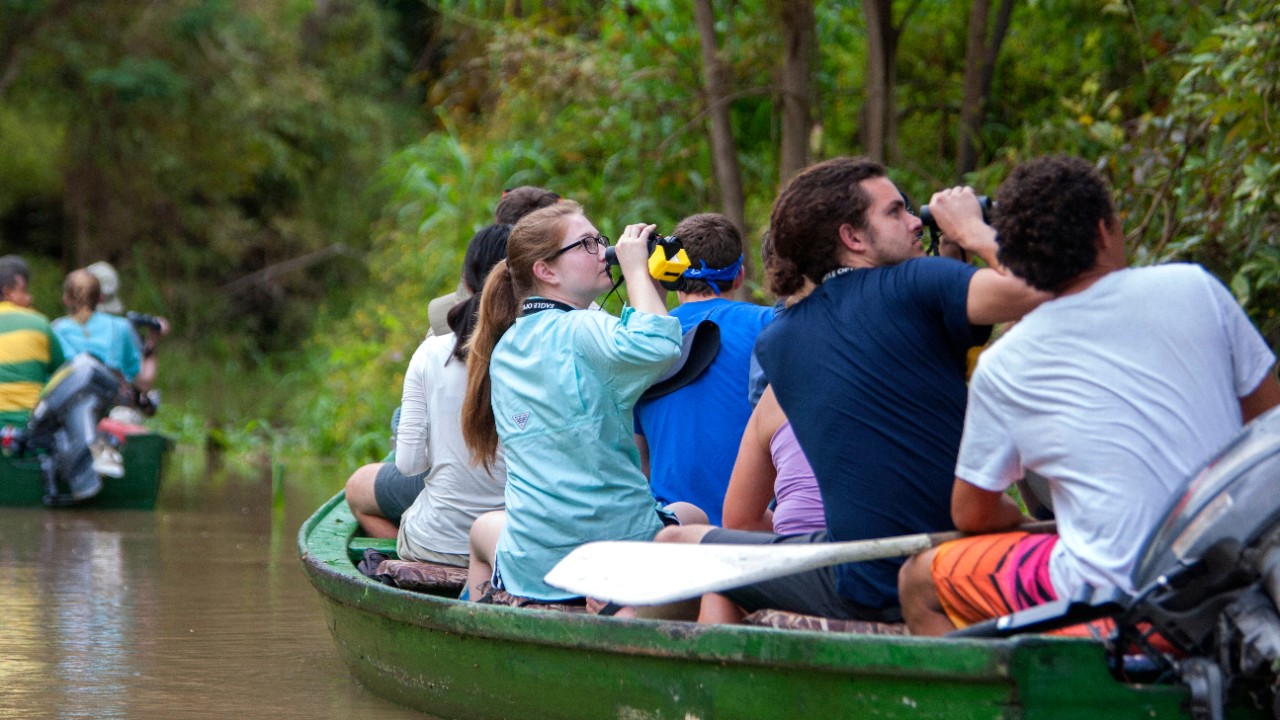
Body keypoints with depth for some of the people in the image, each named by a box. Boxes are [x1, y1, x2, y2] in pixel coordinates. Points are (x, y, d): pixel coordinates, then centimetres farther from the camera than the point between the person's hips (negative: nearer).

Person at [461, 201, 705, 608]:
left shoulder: (504, 350, 10)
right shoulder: (580, 330, -13)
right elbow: (658, 346, -33)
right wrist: (635, 268, -18)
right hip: (627, 555, -5)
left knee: (485, 528, 41)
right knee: (692, 516, 30)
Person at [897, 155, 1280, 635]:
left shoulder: (1001, 366, -1)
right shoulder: (1193, 288, 2)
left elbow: (971, 515, 9)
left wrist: (1027, 522, 29)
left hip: (1116, 594, -4)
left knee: (919, 582, 14)